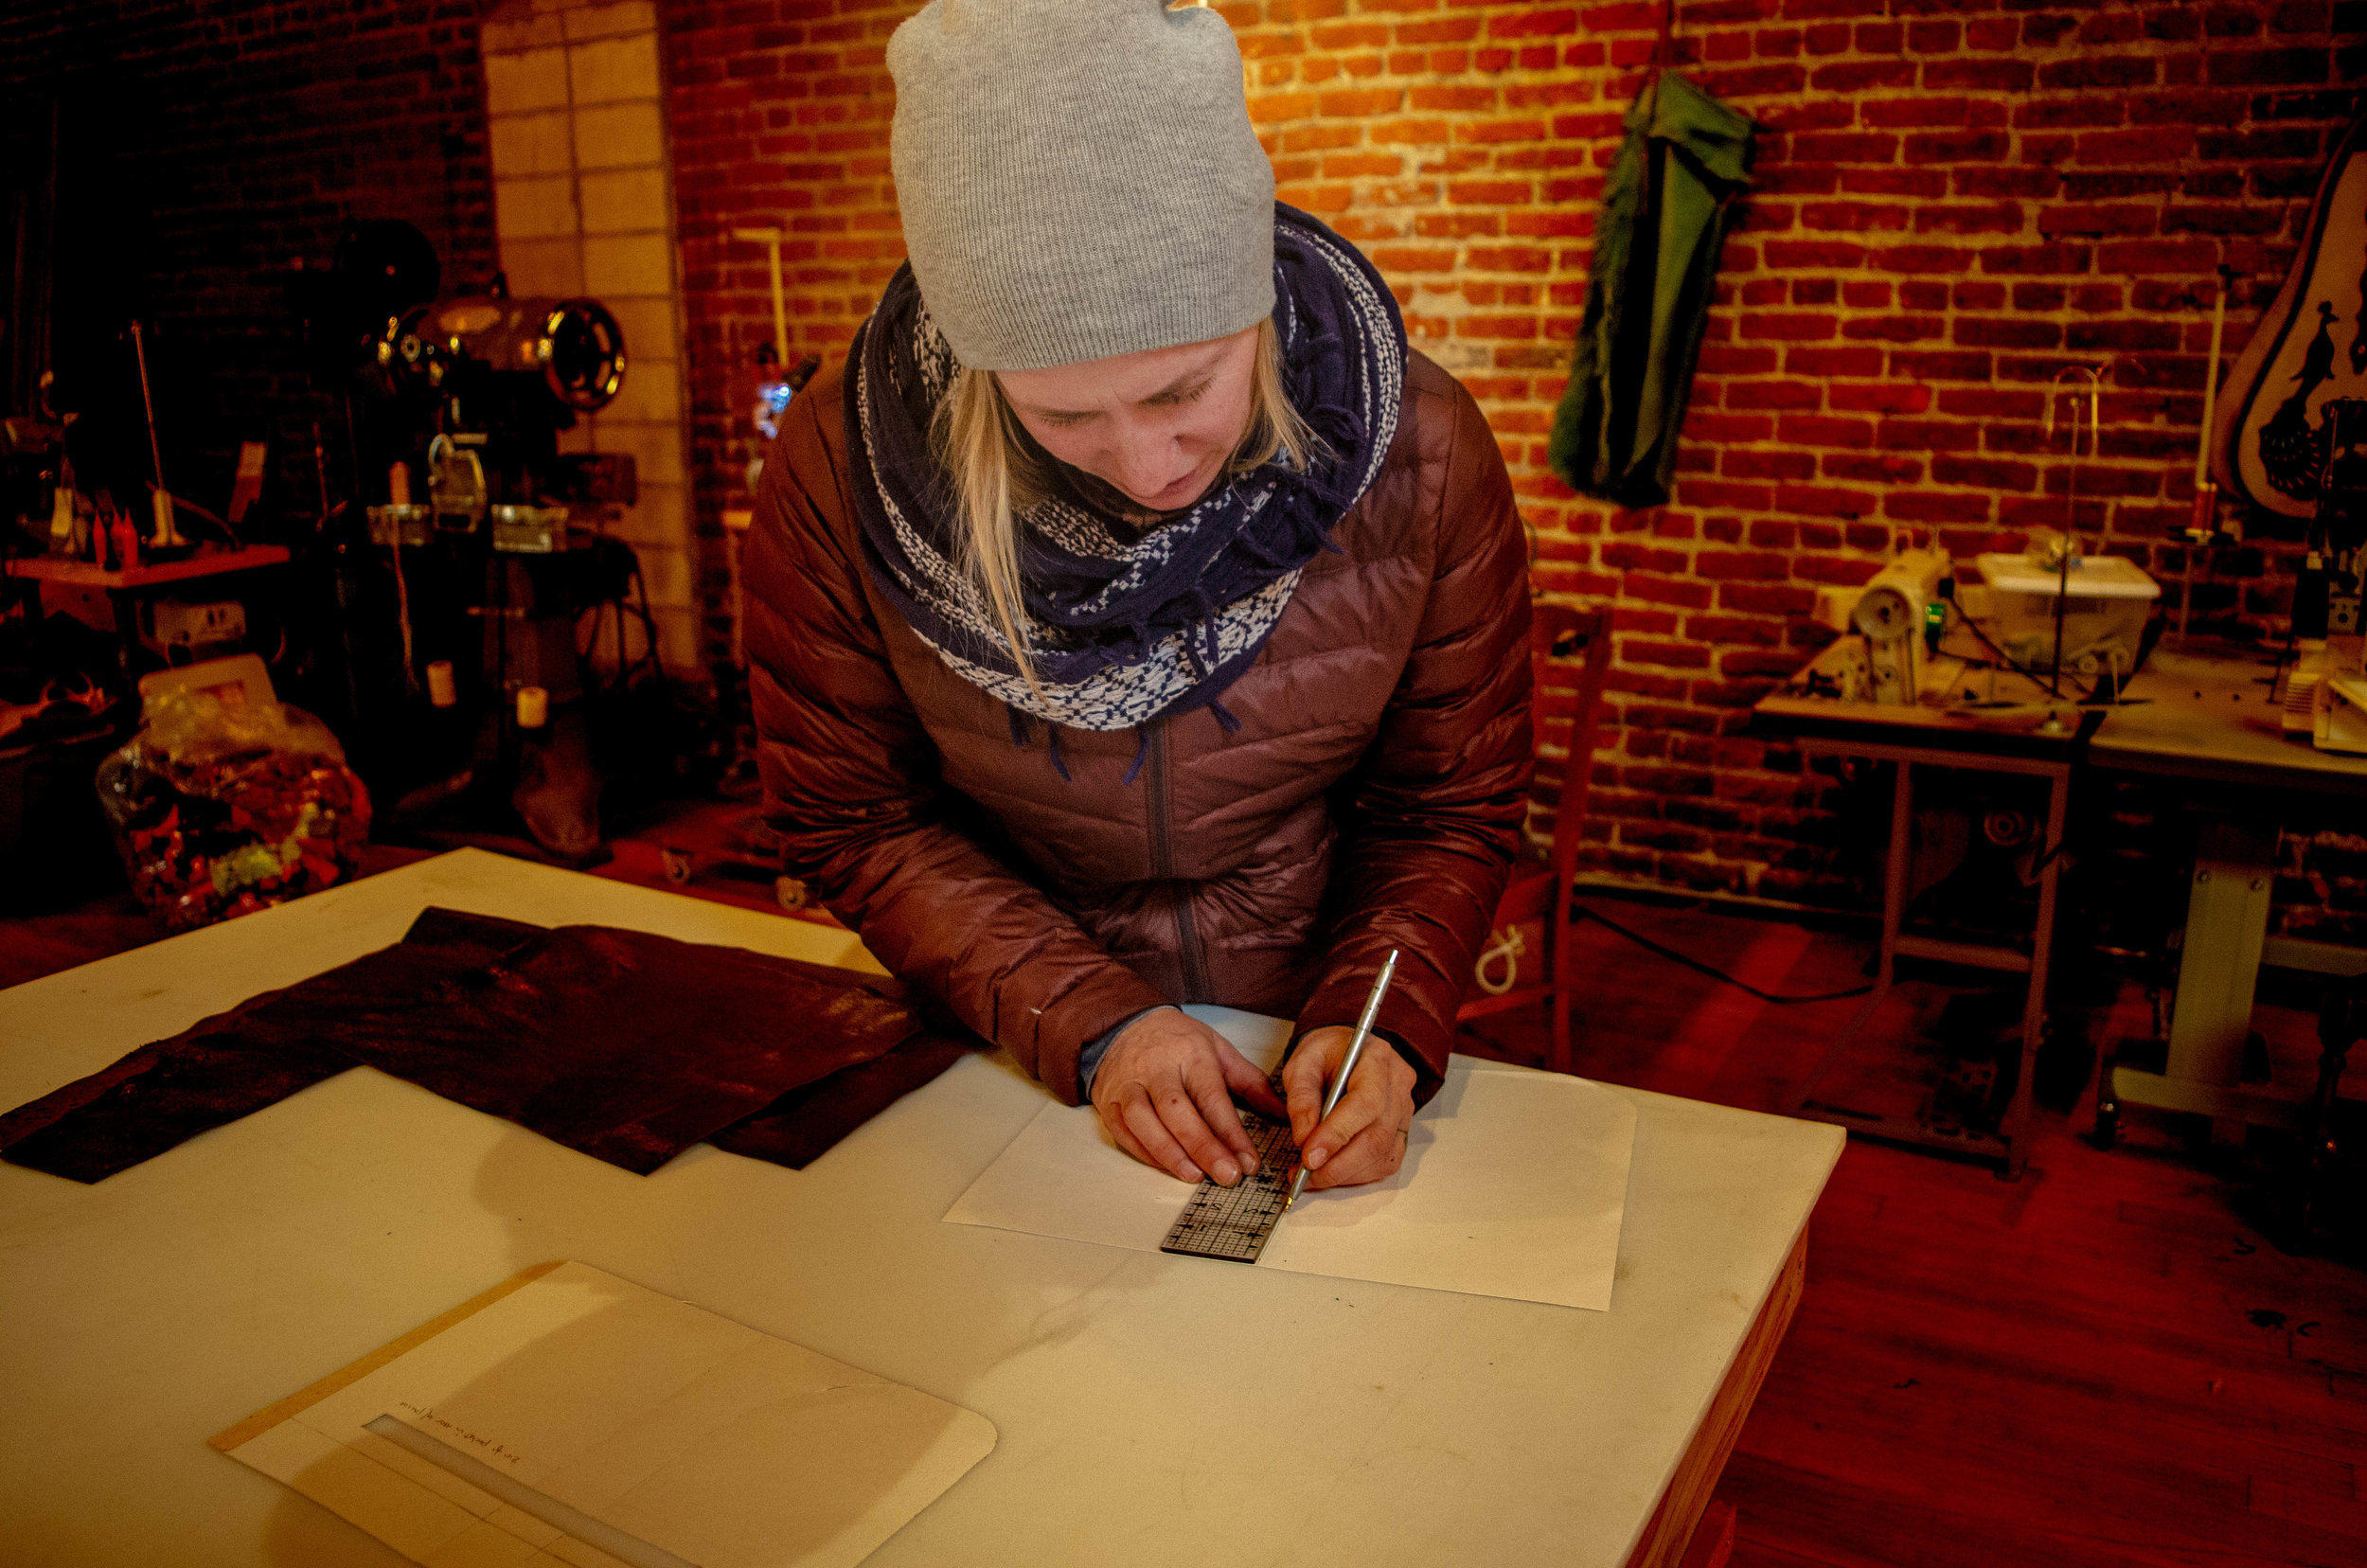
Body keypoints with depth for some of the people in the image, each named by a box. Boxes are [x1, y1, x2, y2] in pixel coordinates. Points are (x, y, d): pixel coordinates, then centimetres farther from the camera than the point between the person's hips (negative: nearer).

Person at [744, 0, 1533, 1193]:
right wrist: (1087, 1022, -16)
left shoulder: (1419, 453, -14)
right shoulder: (840, 467, -15)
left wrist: (1384, 1022, -19)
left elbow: (1451, 806, -2)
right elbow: (854, 820, -6)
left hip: (1316, 1045, 0)